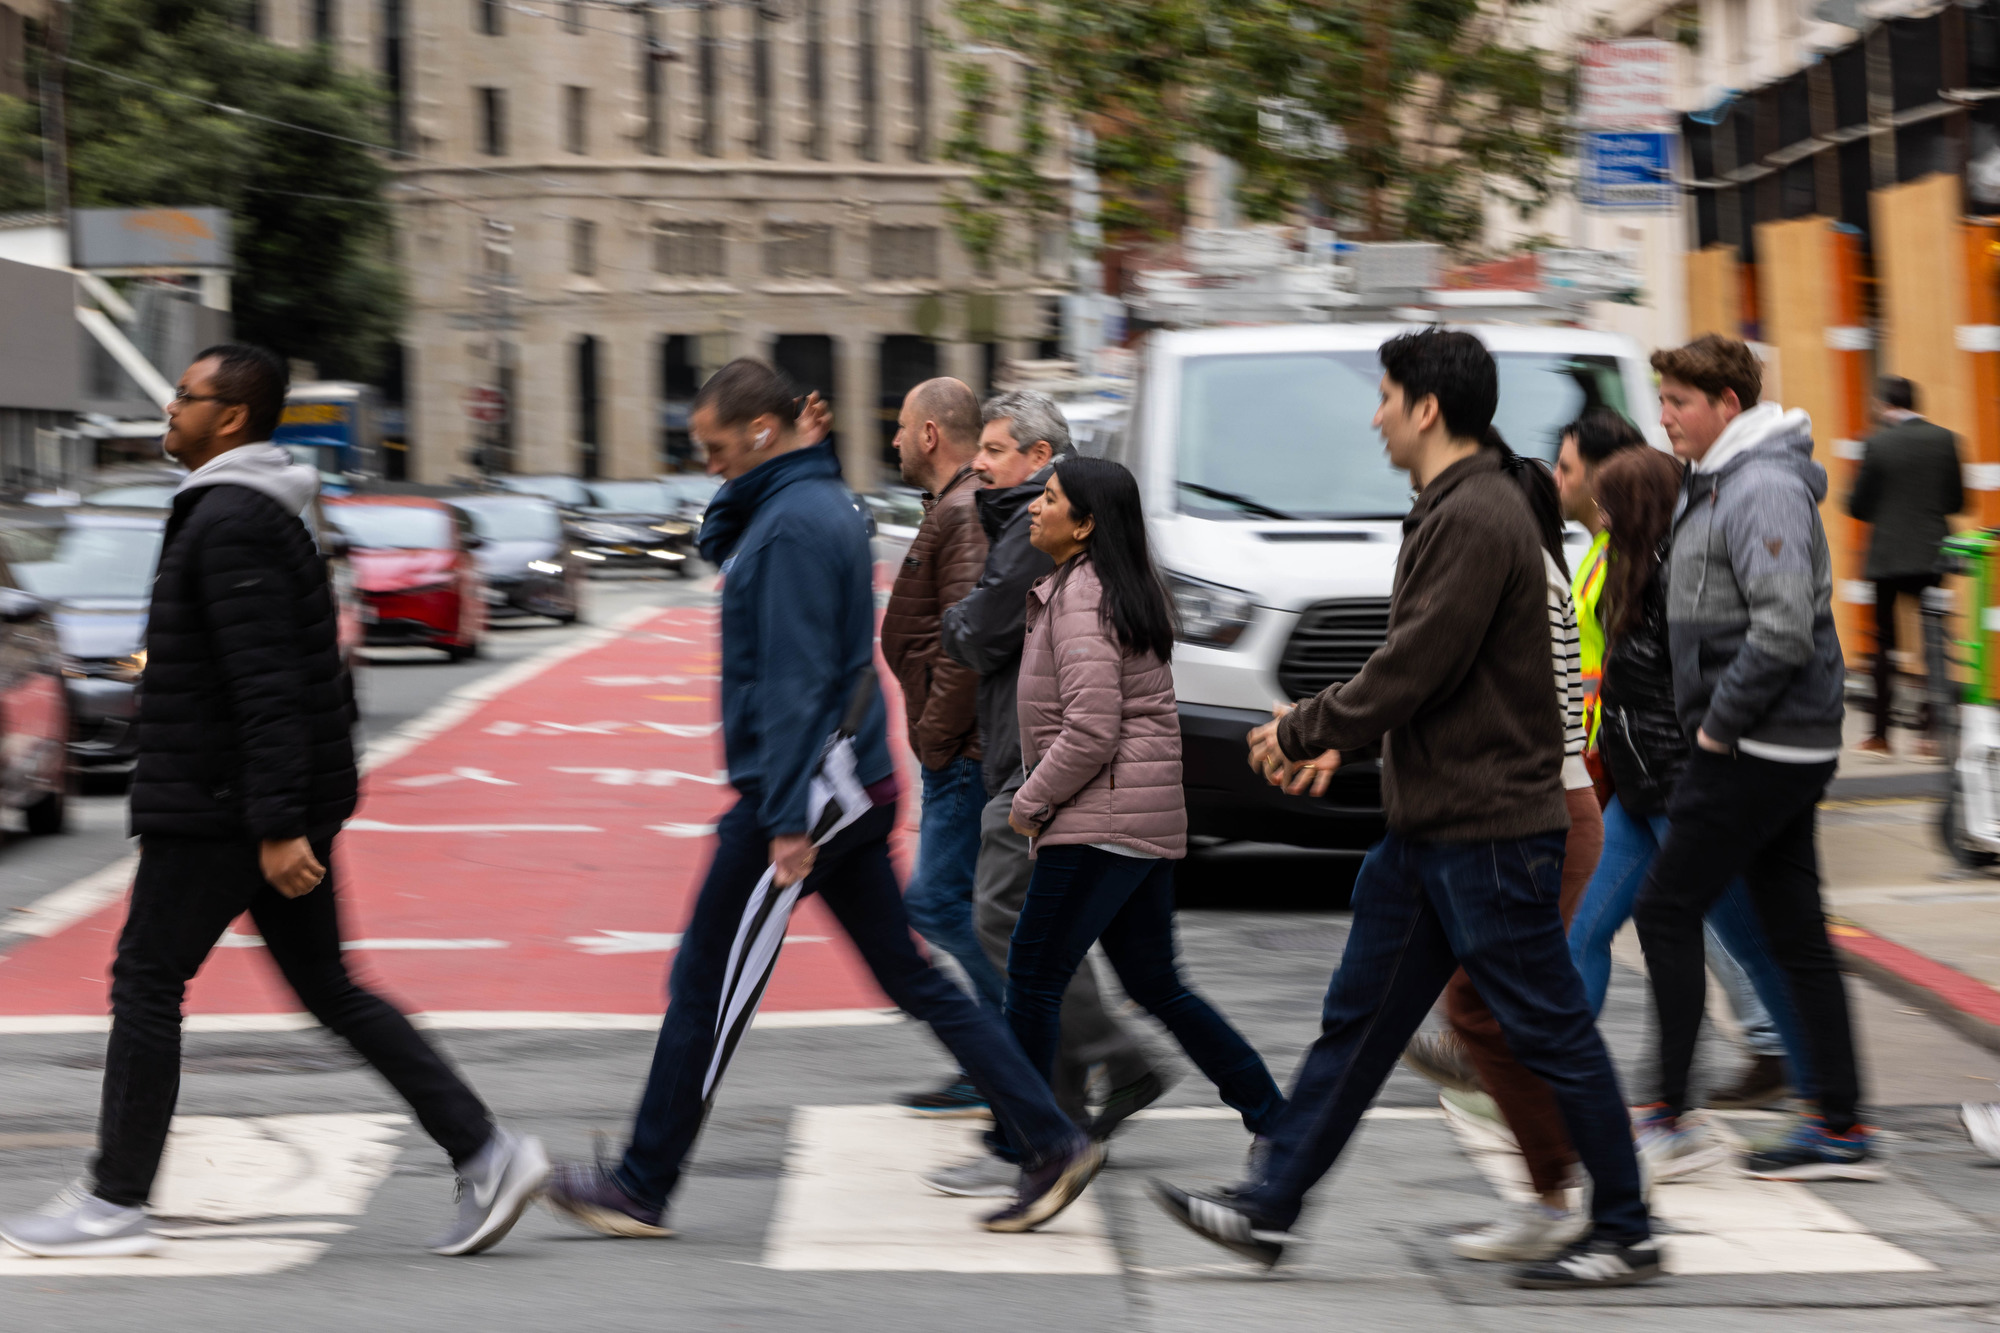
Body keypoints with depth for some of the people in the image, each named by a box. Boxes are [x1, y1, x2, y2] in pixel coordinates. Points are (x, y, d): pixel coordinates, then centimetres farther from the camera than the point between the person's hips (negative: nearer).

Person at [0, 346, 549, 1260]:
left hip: (218, 810, -10)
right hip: (261, 808, 10)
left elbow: (267, 689, -23)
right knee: (328, 989, 10)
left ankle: (115, 1203, 9)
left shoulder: (230, 524, -16)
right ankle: (485, 1153, 4)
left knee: (146, 985, 1)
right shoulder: (260, 515, 17)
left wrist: (277, 828, -25)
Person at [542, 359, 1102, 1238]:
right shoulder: (821, 503, 13)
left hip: (801, 798, -10)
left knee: (703, 987, 1)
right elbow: (719, 546, 29)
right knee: (914, 980, 10)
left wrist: (787, 819, -24)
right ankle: (1050, 1144, 7)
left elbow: (796, 681, -22)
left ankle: (641, 1189, 9)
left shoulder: (794, 525, -17)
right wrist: (740, 489, 9)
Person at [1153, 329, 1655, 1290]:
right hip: (1429, 822, 11)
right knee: (1359, 1020, 12)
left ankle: (1625, 1235, 10)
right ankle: (1269, 1209, 16)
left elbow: (1415, 669, -21)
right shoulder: (1452, 510, 14)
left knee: (1548, 1031, -1)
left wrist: (1302, 733, -10)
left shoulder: (1479, 521, -19)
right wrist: (1340, 740, 11)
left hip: (1487, 829, -10)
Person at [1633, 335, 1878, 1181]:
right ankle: (1841, 1127, 11)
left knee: (1666, 912, -5)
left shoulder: (1763, 489, -16)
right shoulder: (1713, 484, 16)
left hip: (1758, 752, -10)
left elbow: (1785, 628, -25)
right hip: (1786, 749, 10)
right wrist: (1717, 724, 15)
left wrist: (1720, 724, -18)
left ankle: (1668, 1113, 0)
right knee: (1795, 934, 9)